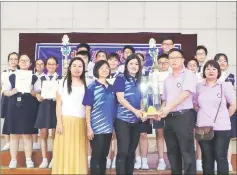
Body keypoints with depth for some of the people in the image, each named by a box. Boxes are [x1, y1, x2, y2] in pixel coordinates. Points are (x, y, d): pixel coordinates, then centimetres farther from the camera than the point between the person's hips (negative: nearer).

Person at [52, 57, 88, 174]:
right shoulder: (63, 83, 6)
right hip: (66, 121, -1)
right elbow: (58, 104, 3)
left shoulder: (86, 84, 11)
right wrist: (59, 122, -6)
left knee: (79, 153, 2)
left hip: (81, 122, 2)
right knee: (65, 151, -1)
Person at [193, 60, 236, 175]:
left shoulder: (225, 86, -2)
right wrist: (203, 116, 6)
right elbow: (195, 104, 15)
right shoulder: (198, 86, 6)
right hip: (203, 128, 3)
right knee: (207, 157, 11)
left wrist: (224, 118, 1)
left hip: (221, 128, -2)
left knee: (221, 157, 3)